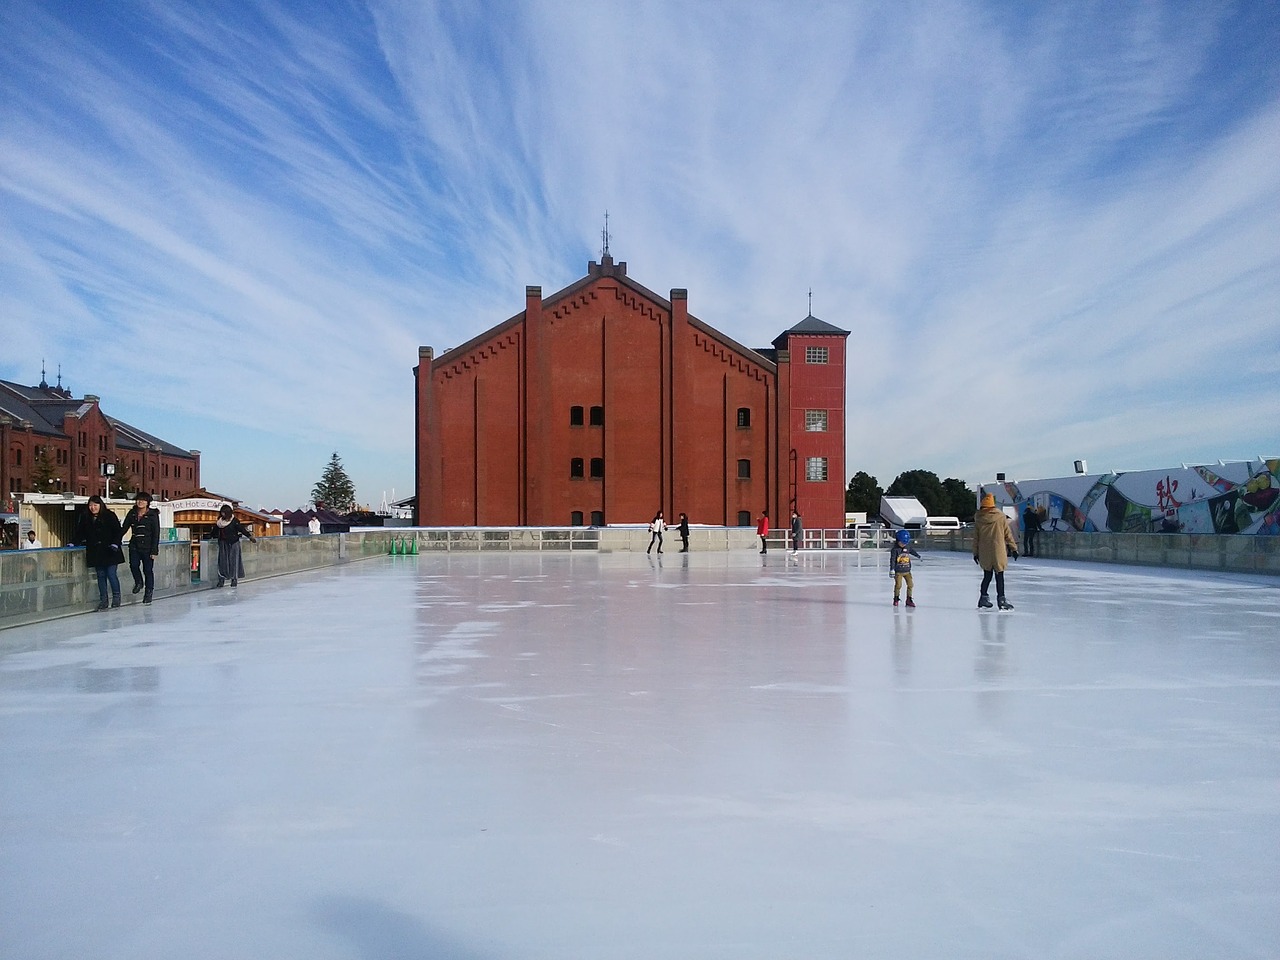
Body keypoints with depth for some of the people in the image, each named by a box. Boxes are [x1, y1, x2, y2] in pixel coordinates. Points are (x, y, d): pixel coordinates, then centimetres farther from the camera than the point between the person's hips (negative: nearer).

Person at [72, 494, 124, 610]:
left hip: (110, 551, -4)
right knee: (101, 575, 7)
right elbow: (80, 533, 14)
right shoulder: (85, 518, 7)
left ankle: (116, 596, 10)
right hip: (95, 552, 4)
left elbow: (117, 532, -4)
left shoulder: (110, 516, -4)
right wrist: (74, 543, 1)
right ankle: (103, 599, 13)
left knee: (111, 574, -6)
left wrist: (115, 544, -14)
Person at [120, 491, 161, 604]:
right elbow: (124, 529, 13)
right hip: (134, 545, 3)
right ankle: (139, 582, 13)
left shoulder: (153, 515, -4)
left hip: (147, 547, -3)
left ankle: (149, 592, 17)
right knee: (133, 565, -17)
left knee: (148, 570, 2)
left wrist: (154, 550, -10)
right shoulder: (132, 514, 8)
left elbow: (156, 534, -5)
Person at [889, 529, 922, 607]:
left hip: (907, 571, 5)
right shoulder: (894, 549, -13)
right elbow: (892, 560, -16)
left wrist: (919, 557, 42)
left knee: (910, 584, 2)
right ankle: (896, 599, 9)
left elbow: (913, 551, 27)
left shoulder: (908, 547, 4)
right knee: (898, 585, -9)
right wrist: (892, 570, -23)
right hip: (898, 571, -5)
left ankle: (909, 600, 11)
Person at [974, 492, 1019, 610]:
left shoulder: (978, 519, 0)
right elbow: (1008, 534, 0)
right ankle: (1001, 599, -2)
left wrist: (975, 552, 11)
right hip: (998, 551, -3)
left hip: (984, 553, 3)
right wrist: (1014, 548, 8)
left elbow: (975, 537, 4)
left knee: (987, 576, 15)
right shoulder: (1001, 517, -5)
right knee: (999, 576, 1)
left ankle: (983, 597, 20)